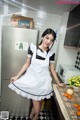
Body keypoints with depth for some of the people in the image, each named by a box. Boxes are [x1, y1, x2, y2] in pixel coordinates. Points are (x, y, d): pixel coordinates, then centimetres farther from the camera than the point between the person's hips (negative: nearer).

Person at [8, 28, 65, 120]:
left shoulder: (51, 53, -6)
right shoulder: (32, 48, -10)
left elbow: (52, 69, 2)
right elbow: (27, 64, -3)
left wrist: (58, 83, 9)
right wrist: (17, 76, -2)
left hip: (43, 82, 2)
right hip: (32, 80, -1)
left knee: (39, 103, 18)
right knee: (36, 106, 9)